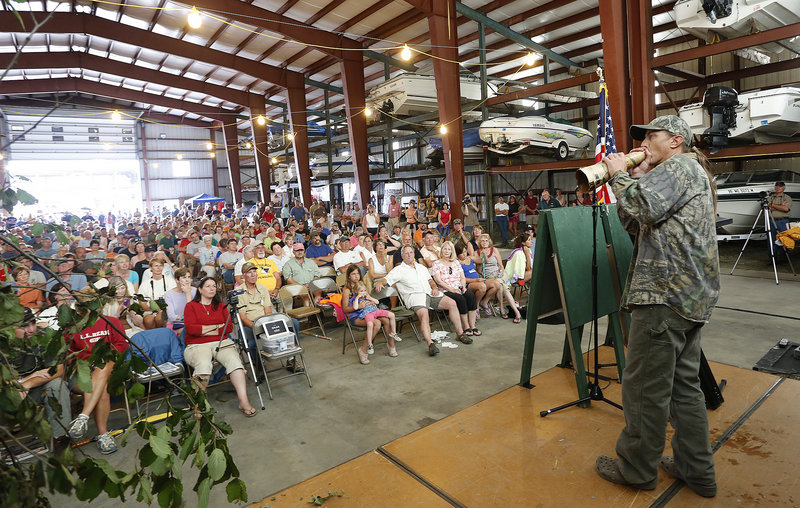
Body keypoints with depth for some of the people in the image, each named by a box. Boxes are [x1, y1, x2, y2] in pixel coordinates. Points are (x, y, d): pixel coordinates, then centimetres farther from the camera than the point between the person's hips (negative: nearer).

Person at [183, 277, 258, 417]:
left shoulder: (221, 305, 22)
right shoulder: (191, 306, 12)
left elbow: (229, 327, 9)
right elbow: (191, 329, -4)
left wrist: (207, 331, -2)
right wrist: (217, 326, -2)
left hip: (221, 342, 2)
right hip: (197, 345, -2)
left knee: (234, 361, -29)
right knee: (203, 365, -36)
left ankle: (244, 402, -34)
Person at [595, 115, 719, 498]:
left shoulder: (680, 166, -6)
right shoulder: (693, 173, 26)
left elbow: (642, 207, -24)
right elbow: (637, 225, 21)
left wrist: (619, 175, -7)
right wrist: (637, 178, 12)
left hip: (666, 296, -11)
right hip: (691, 296, 11)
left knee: (644, 388, 0)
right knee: (684, 385, 17)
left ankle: (636, 469, 14)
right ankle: (696, 470, 28)